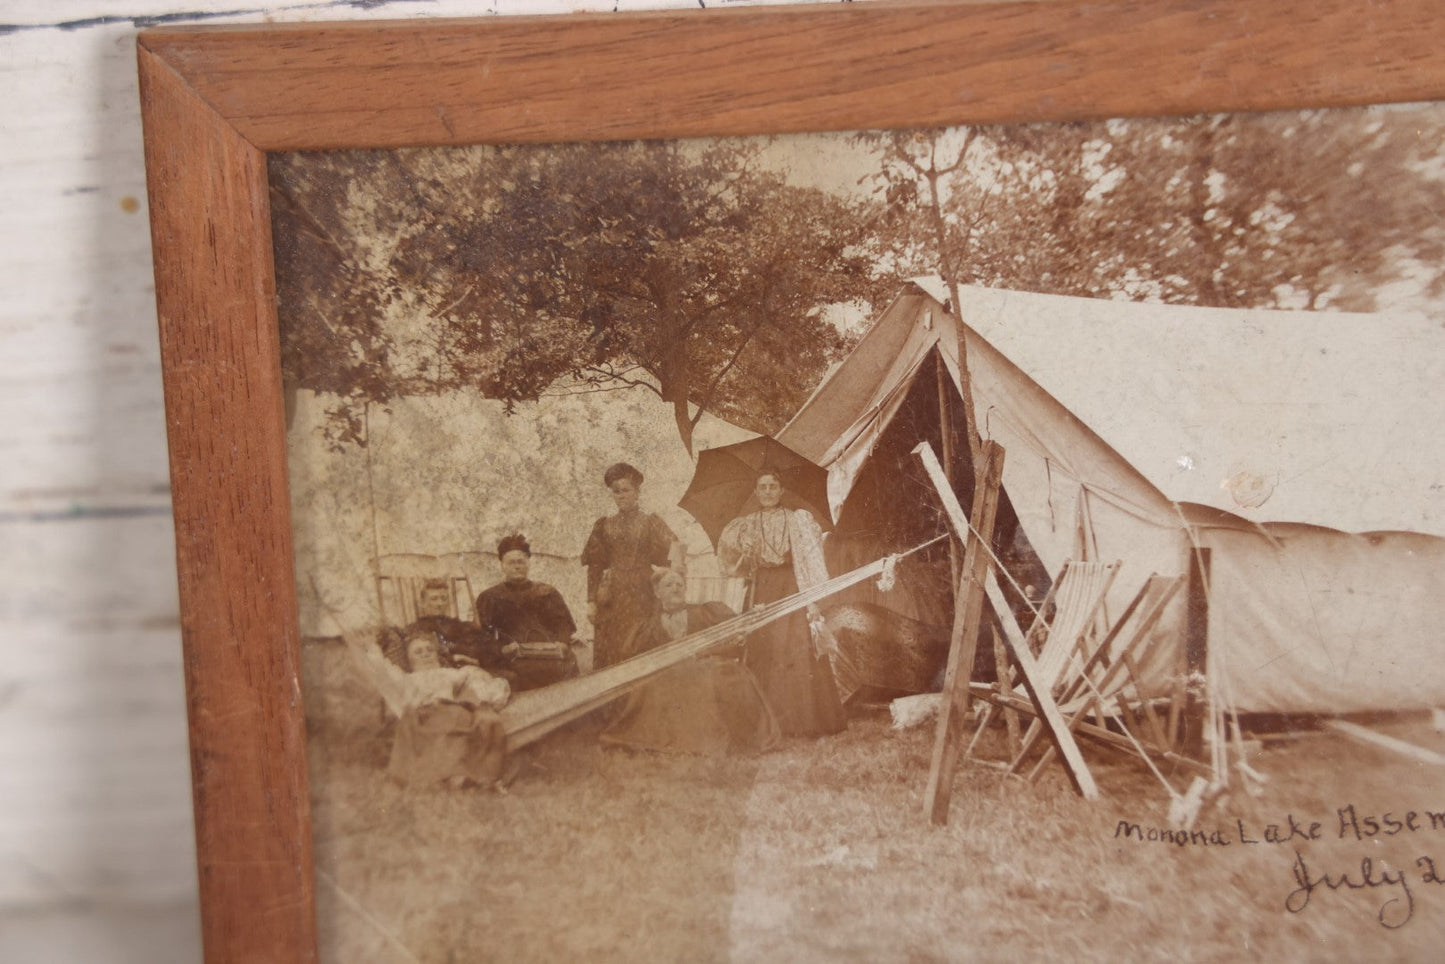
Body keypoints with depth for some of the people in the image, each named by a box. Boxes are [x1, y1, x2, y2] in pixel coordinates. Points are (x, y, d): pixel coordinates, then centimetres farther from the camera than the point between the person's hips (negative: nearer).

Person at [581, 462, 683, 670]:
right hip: (610, 596, 2)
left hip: (640, 594, -2)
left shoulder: (650, 522, 6)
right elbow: (594, 567, 11)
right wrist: (591, 601, 3)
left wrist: (676, 561, -33)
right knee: (608, 651, -1)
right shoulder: (604, 526, 12)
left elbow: (672, 543, -10)